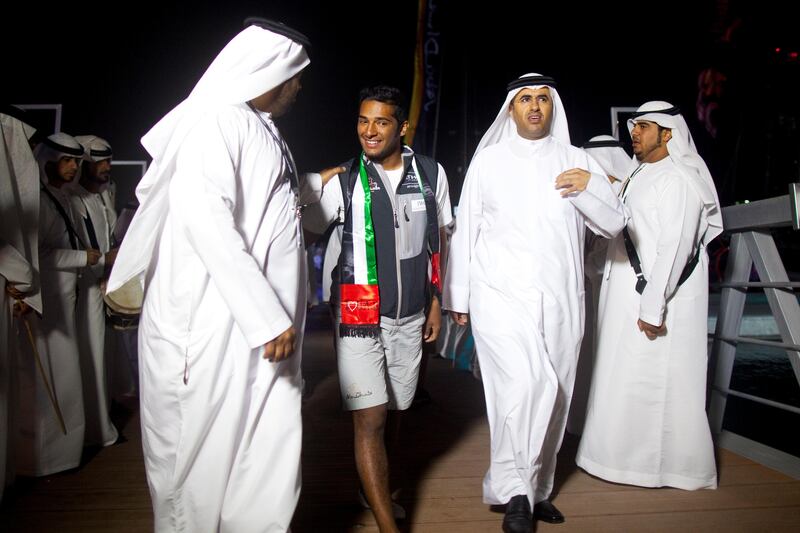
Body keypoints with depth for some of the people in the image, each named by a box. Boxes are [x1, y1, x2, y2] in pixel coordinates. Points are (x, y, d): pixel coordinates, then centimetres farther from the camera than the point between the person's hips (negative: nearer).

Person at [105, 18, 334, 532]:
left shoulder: (260, 127, 17)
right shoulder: (217, 118, -11)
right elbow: (204, 216, -23)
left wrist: (313, 184, 44)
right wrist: (267, 317, -24)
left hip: (263, 323, 9)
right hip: (217, 324, -8)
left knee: (274, 446, 10)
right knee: (206, 451, 4)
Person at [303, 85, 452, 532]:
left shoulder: (431, 173, 4)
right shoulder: (344, 181, -3)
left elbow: (438, 240, 11)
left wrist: (435, 300, 11)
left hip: (411, 316, 3)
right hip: (360, 315, -3)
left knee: (395, 411, 15)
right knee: (370, 418, -7)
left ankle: (374, 491, 38)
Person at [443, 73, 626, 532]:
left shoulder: (577, 161, 12)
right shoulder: (488, 159, 8)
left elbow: (614, 225, 9)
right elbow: (465, 231, 8)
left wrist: (590, 190, -10)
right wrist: (458, 296, 7)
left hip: (561, 298, 3)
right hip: (501, 294, -3)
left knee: (553, 395, 7)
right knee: (528, 385, -18)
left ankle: (537, 489, 24)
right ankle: (513, 490, -2)